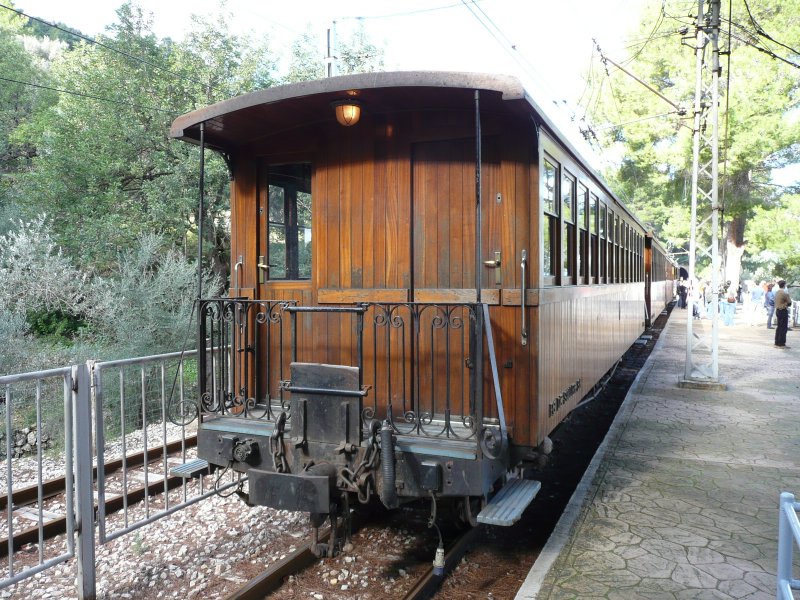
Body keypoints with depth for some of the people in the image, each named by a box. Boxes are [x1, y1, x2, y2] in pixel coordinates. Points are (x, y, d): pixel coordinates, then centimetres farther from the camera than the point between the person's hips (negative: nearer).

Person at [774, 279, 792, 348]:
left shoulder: (777, 293, 7)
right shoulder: (785, 293, -16)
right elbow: (789, 303, -11)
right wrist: (786, 304, 8)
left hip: (777, 310, 8)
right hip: (783, 311, -8)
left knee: (778, 327, 14)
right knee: (784, 328, -2)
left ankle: (777, 343, 18)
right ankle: (781, 344, 0)